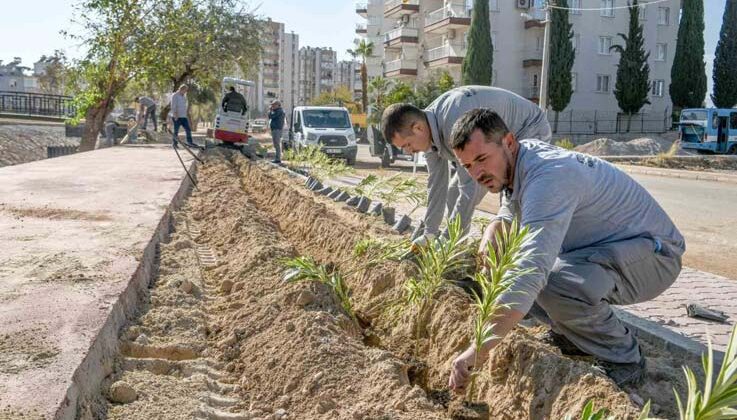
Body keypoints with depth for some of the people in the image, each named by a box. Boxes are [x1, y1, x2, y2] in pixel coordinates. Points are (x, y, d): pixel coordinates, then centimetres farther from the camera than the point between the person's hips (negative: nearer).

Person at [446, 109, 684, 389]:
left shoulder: (548, 177, -32)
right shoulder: (518, 162, -1)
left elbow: (531, 272, -43)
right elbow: (510, 212, 19)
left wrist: (477, 352, -44)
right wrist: (494, 229, -8)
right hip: (600, 248, 9)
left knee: (554, 282, -37)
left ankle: (624, 359, -9)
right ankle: (573, 335, 14)